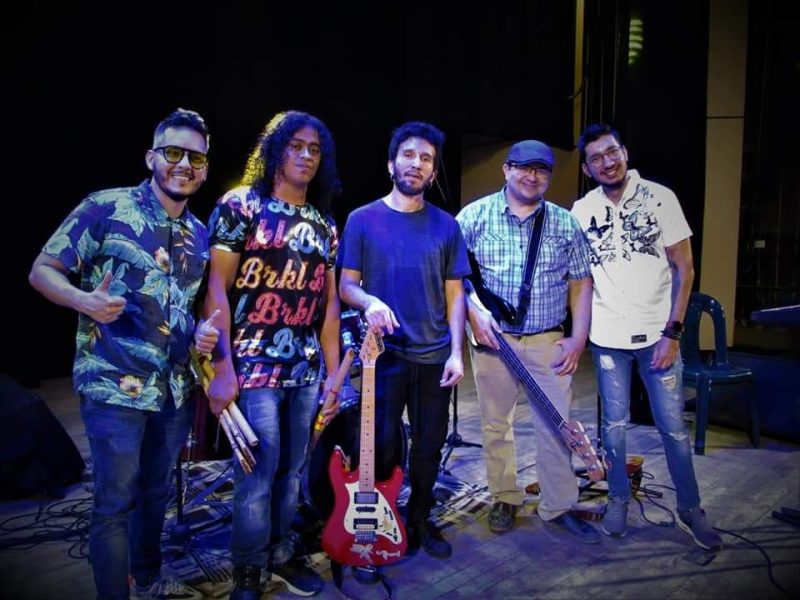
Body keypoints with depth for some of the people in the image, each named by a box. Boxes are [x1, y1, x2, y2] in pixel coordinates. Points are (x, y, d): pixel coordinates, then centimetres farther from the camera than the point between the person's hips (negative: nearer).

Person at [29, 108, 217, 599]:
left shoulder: (200, 235, 9)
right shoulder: (105, 208, -7)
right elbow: (42, 271, -6)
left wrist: (204, 331, -2)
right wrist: (84, 300, -26)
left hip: (177, 388, 6)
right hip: (115, 385, -6)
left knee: (157, 491, 20)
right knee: (115, 501, 2)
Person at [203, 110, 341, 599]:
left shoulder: (325, 224, 12)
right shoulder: (241, 205, -3)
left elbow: (329, 301, 13)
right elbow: (217, 289, -8)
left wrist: (334, 371, 10)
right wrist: (223, 369, -15)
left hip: (307, 368, 5)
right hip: (254, 367, -5)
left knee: (293, 469, 13)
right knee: (259, 472, 0)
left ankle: (282, 554, 34)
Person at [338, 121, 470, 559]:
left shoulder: (446, 225, 5)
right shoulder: (362, 220, -1)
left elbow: (454, 293, 5)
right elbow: (345, 284, 0)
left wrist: (456, 352, -3)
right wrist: (368, 301, -22)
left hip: (435, 356, 3)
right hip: (384, 353, -2)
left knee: (429, 445, 12)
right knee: (382, 445, 4)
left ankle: (420, 520, 34)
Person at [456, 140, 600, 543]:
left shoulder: (565, 223, 5)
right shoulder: (474, 216, -1)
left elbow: (581, 282, 7)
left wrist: (579, 337, -1)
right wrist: (473, 313, -14)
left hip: (550, 342, 1)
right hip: (492, 338, -1)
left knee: (556, 426, 3)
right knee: (495, 424, 10)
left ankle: (558, 508, 20)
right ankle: (504, 499, 28)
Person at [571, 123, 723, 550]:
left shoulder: (659, 197, -5)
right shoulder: (581, 211, 1)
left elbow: (684, 268, -5)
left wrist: (672, 332, -10)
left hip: (657, 335, -1)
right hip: (607, 338, 2)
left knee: (673, 426, 4)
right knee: (614, 425, 10)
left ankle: (690, 510, 22)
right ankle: (618, 501, 28)